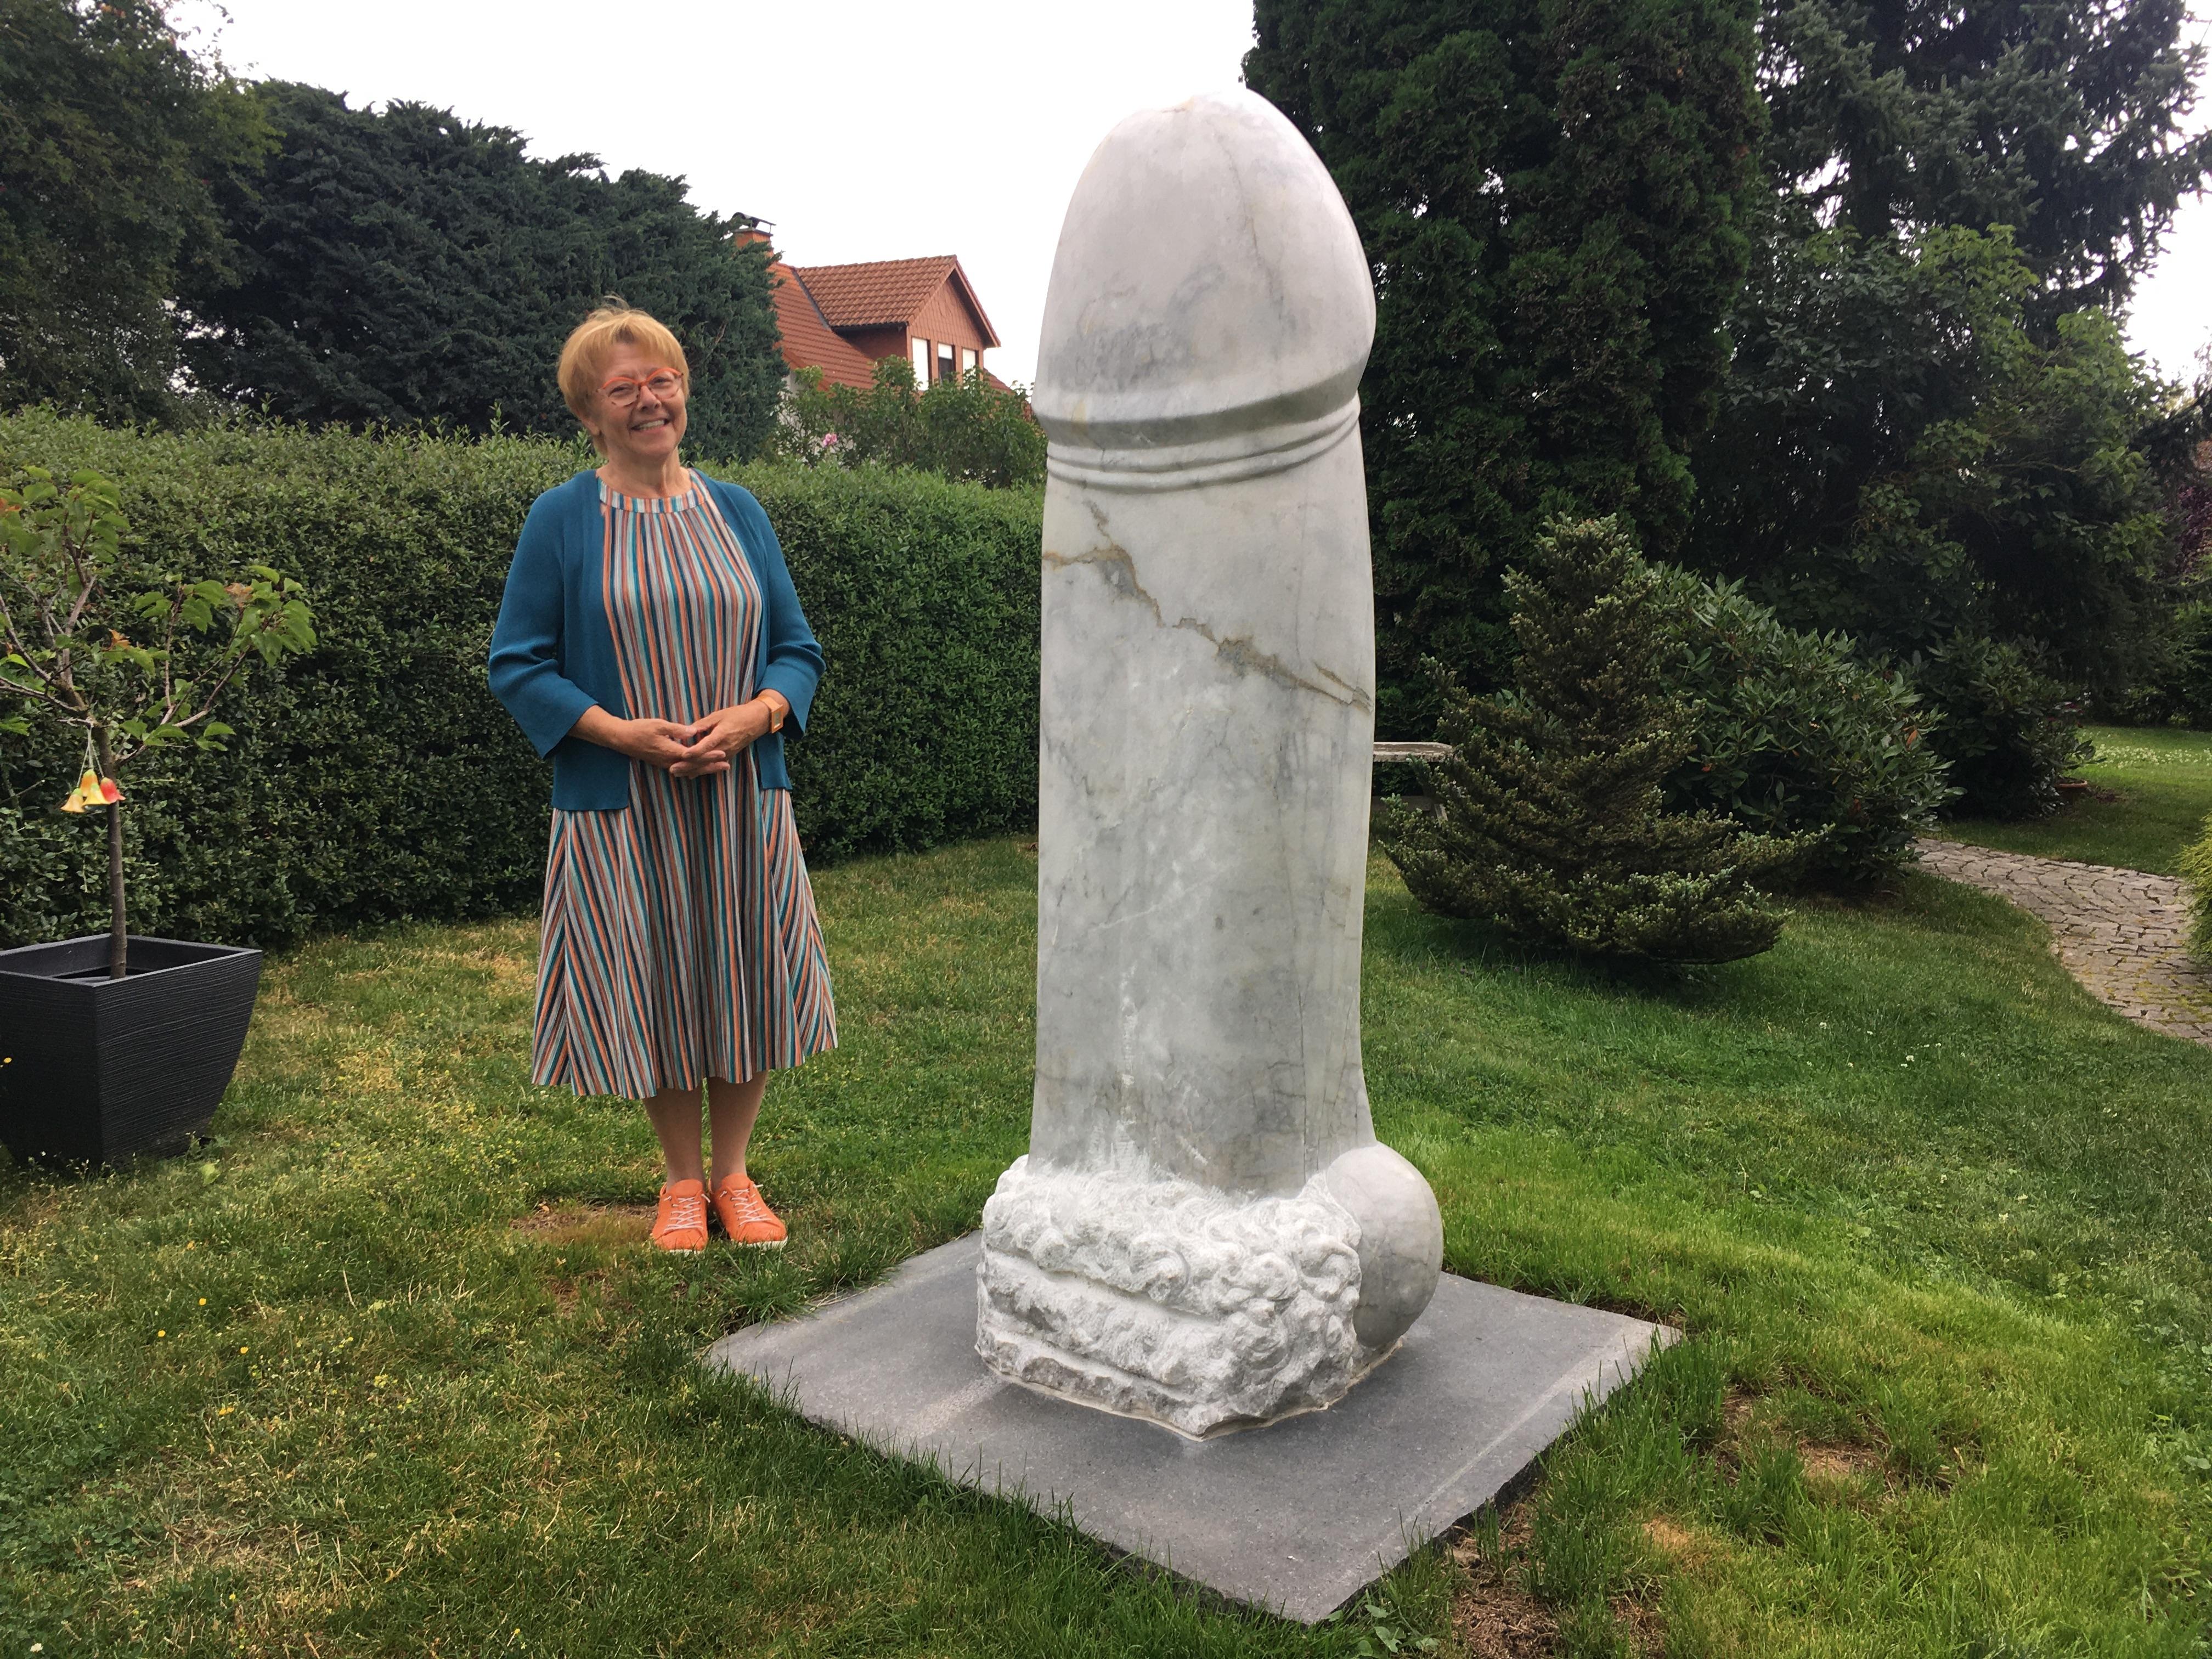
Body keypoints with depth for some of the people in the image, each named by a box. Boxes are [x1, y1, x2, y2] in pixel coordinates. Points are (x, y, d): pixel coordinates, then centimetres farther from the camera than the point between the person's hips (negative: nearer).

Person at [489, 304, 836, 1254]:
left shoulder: (736, 511, 8)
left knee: (745, 981, 7)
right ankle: (682, 1182, 26)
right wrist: (620, 731, -17)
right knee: (652, 992, 6)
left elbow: (797, 648, 9)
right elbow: (519, 665, -2)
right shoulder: (561, 521, -1)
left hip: (741, 801, 3)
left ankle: (733, 1175, 26)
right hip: (622, 810, -2)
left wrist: (754, 717, -12)